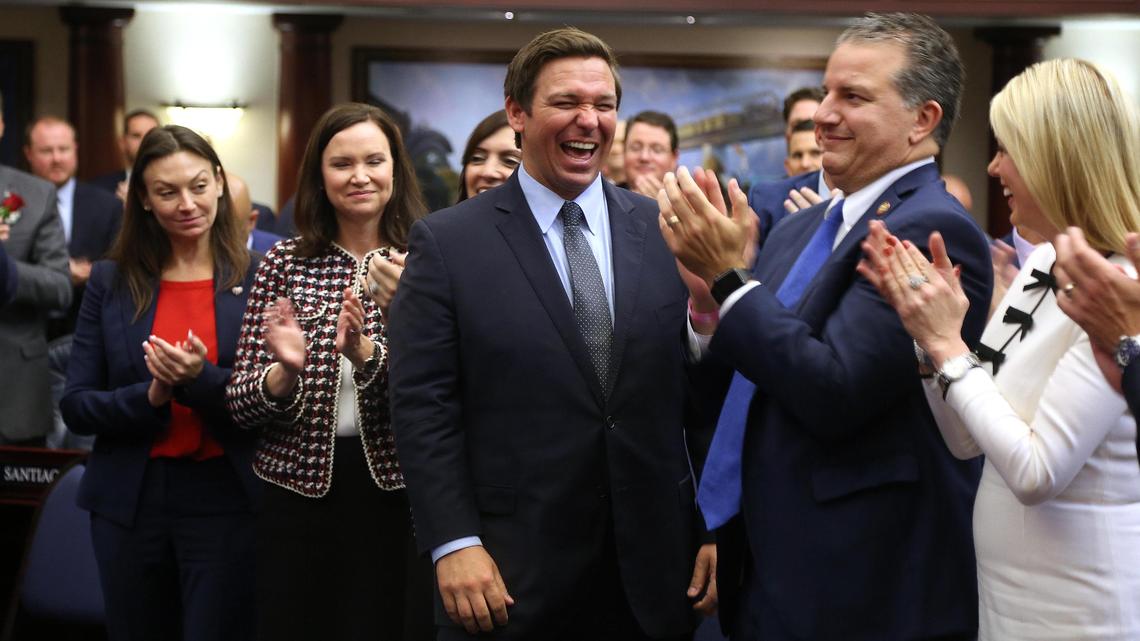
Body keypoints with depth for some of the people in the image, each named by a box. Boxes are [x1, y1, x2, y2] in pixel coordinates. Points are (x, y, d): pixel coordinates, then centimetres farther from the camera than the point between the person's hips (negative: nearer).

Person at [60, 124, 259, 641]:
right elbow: (75, 406, 1)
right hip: (129, 502, 2)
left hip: (225, 501, -2)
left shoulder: (259, 281, -2)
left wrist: (201, 380, -22)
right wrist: (149, 398, -17)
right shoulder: (110, 282, 4)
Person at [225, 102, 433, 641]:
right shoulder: (285, 261, 3)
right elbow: (240, 403, 1)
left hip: (397, 496, -1)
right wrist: (286, 371, -19)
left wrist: (366, 352, -27)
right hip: (298, 494, 1)